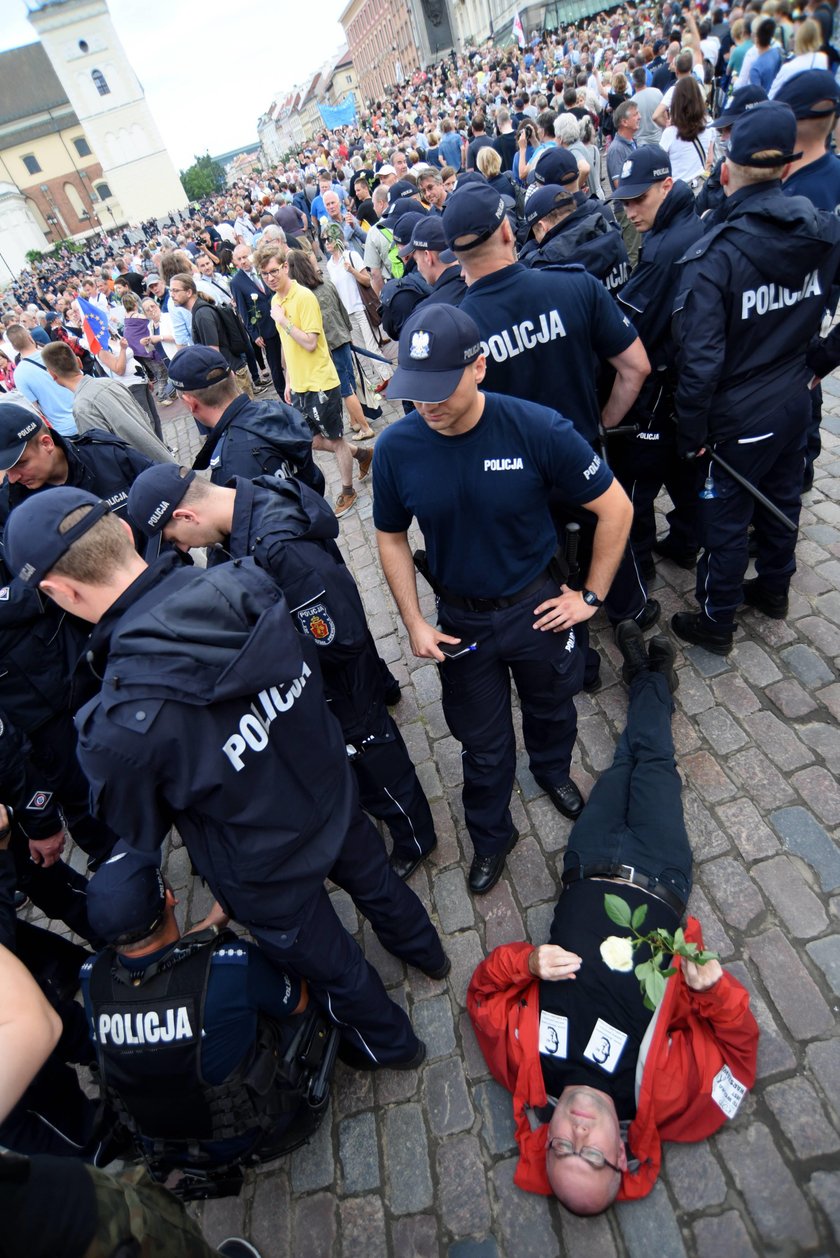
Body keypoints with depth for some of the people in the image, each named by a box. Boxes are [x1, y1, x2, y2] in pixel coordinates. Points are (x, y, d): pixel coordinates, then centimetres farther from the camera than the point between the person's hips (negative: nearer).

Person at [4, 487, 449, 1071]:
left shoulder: (122, 724, -38)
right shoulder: (248, 586, -24)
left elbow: (142, 834, -14)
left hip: (268, 871, -4)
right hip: (334, 797, 5)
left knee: (330, 964, 27)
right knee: (373, 878, 35)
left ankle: (390, 1044, 59)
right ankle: (425, 950, 68)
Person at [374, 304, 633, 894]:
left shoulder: (538, 428, -24)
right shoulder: (396, 448, -17)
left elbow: (615, 509, -12)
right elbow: (391, 537, -1)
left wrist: (591, 596, -9)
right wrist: (415, 622, -6)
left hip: (537, 606, 0)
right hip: (460, 619, 1)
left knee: (551, 707, 26)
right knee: (482, 742, 17)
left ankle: (553, 770, 62)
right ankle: (491, 836, 45)